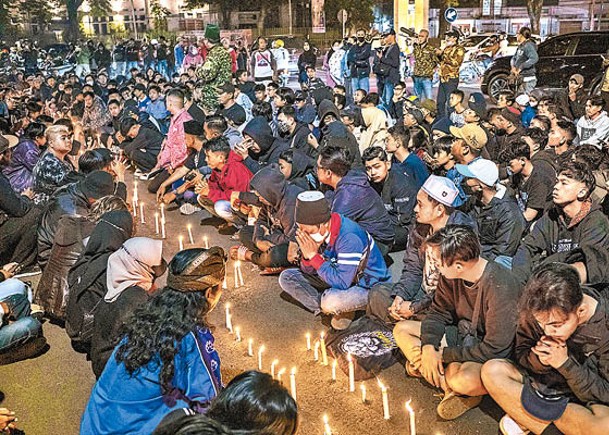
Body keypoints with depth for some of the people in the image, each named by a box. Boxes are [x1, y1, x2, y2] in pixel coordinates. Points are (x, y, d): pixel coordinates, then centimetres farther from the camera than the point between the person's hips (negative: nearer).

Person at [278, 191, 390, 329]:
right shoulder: (317, 231, -9)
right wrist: (307, 256, -23)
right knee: (286, 277, -2)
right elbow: (308, 272, 0)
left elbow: (341, 283, -34)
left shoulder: (349, 238, -33)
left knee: (332, 302, -39)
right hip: (336, 278, 8)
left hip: (369, 285, -8)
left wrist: (314, 256, -30)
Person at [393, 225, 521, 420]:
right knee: (401, 329, -2)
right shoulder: (449, 275, -10)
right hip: (463, 336, 8)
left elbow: (494, 349, -27)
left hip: (494, 355, -8)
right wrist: (428, 347, -15)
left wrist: (444, 355, -19)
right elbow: (438, 313, 3)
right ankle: (453, 389, -11)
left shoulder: (501, 287, -31)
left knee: (466, 380, -40)